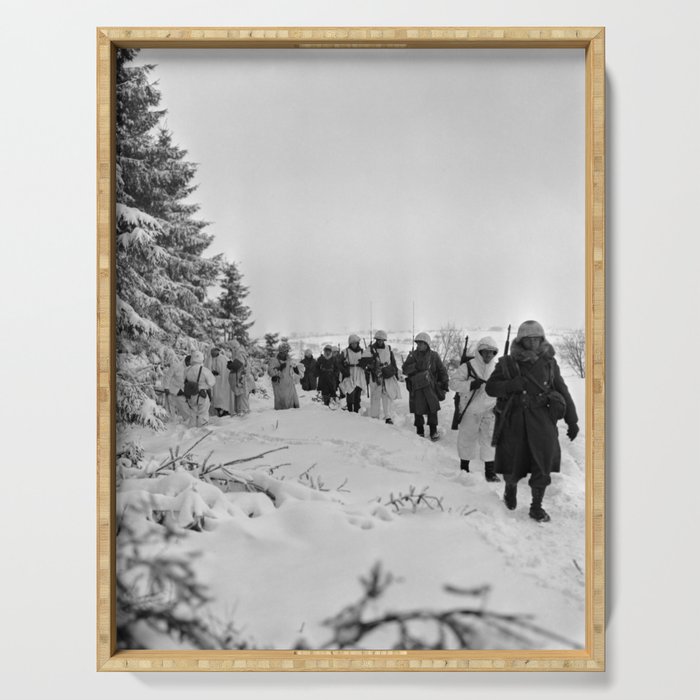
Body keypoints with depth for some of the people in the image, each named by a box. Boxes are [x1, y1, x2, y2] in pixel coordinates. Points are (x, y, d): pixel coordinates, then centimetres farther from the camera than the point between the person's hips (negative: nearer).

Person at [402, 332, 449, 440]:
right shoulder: (413, 355, 6)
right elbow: (404, 369, -2)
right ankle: (420, 432, 18)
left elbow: (442, 370, 11)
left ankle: (433, 432, 9)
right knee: (418, 411, 4)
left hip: (430, 387, -1)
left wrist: (445, 383, 6)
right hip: (416, 388, 1)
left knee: (432, 410, -3)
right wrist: (415, 366, -18)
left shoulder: (433, 356, 5)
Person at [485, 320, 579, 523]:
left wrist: (572, 421, 10)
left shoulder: (549, 363, 5)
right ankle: (511, 488, 38)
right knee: (512, 467, 4)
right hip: (514, 421, -1)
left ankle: (536, 507, 18)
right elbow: (490, 387, 0)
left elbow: (563, 393, 11)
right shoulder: (507, 364, -1)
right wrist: (511, 385, -18)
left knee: (542, 465, 0)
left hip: (542, 422, 1)